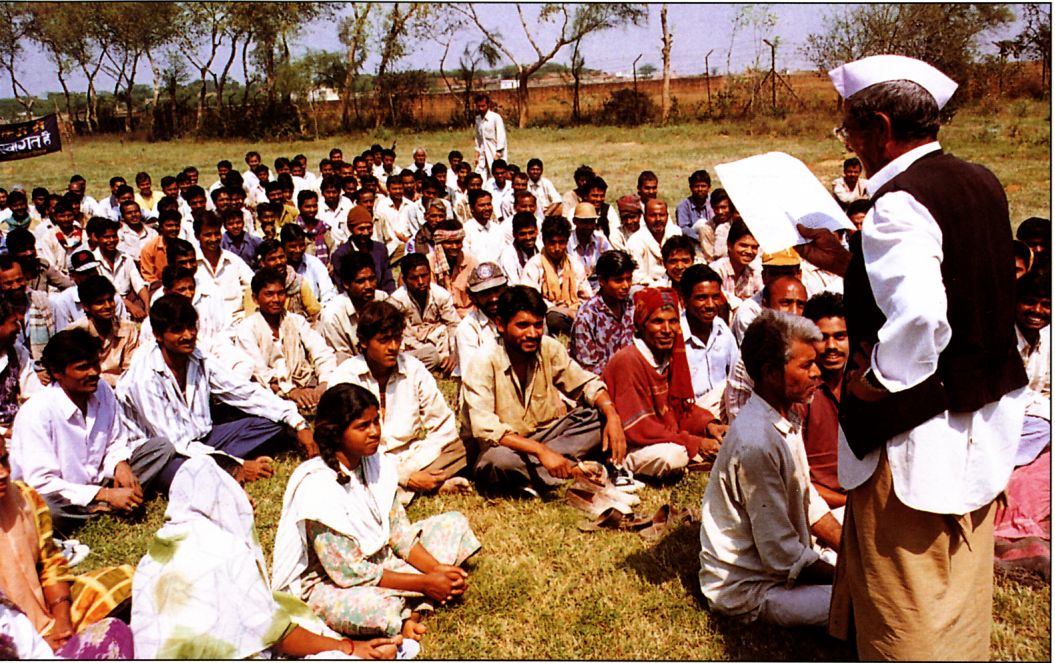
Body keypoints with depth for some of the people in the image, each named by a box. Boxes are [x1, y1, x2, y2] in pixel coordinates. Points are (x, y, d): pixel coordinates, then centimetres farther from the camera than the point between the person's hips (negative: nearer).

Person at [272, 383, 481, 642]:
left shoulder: (378, 463, -5)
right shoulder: (317, 486, -27)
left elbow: (399, 531, 0)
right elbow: (349, 572, -26)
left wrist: (437, 569, -17)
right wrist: (424, 583, -23)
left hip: (376, 558, 8)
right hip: (323, 583, -8)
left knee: (454, 524, 1)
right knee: (372, 607, -42)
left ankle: (413, 610, -15)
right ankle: (414, 608, -6)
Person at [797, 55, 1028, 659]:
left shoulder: (899, 203, -22)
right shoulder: (980, 184, 5)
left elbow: (920, 315, -36)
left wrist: (880, 379, -20)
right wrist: (849, 263, 13)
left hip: (917, 434, -9)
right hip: (987, 416, 9)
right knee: (959, 587, 25)